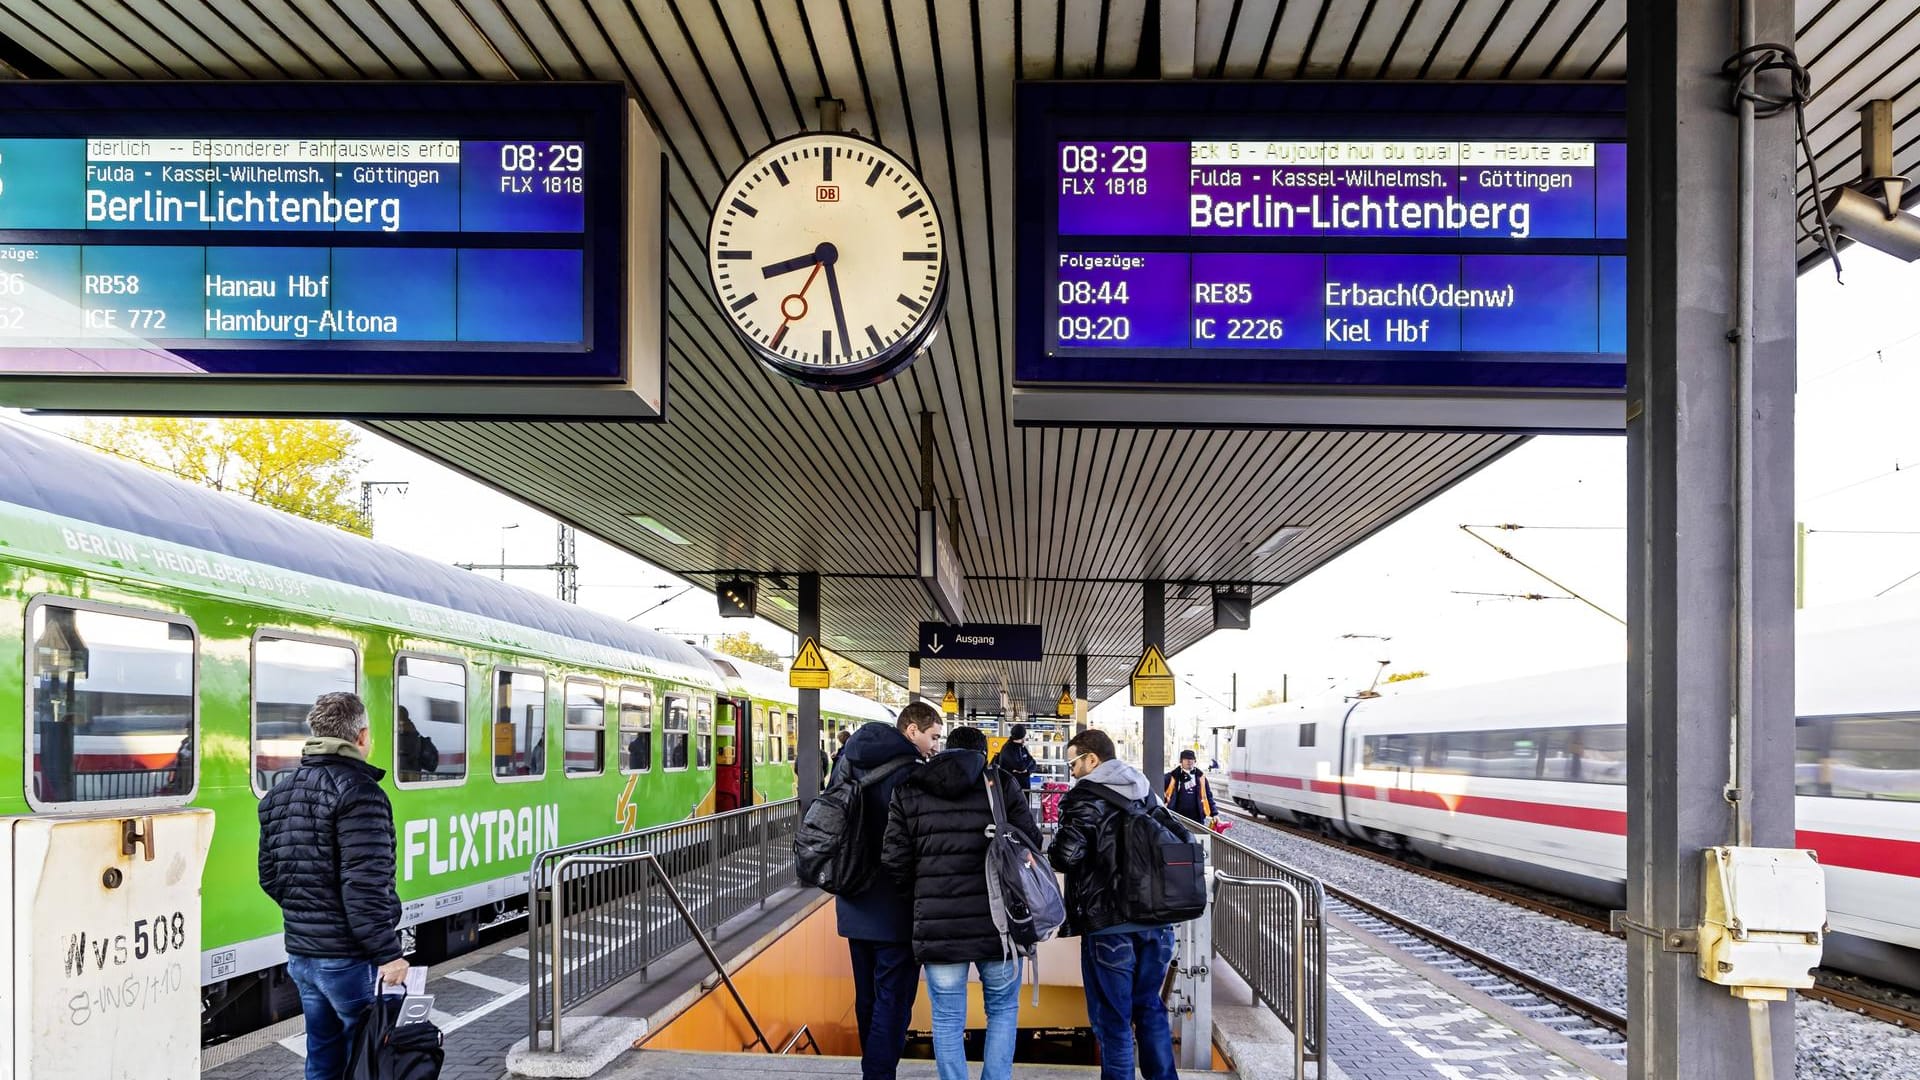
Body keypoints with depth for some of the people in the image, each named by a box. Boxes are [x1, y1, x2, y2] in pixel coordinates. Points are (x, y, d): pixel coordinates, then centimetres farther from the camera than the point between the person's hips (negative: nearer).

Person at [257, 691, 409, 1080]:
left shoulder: (279, 794, 11)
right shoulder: (358, 792, -16)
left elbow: (270, 877, 16)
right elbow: (365, 887, -22)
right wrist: (387, 953, -18)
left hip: (301, 953, 8)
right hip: (350, 959, -8)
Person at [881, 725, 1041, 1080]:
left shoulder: (908, 790, 4)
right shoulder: (1002, 785, 0)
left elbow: (894, 860, 0)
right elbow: (1031, 845, -1)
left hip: (937, 926, 1)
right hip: (997, 922, 0)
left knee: (947, 1020, 11)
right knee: (1002, 1010, 17)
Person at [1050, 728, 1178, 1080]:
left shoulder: (1087, 796, -11)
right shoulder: (1145, 791, 12)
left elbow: (1066, 855, -22)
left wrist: (1052, 852, 0)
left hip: (1109, 923, -7)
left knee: (1112, 1018, 2)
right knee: (1150, 1008, 19)